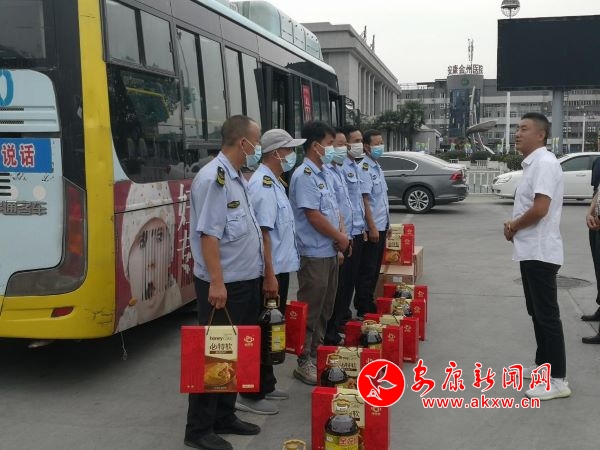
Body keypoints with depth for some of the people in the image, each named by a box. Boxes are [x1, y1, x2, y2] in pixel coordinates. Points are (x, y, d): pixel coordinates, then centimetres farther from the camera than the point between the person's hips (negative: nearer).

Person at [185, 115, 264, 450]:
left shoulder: (238, 178, 13)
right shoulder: (214, 178, -17)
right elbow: (208, 235, -23)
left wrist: (256, 275, 20)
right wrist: (216, 282, -26)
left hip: (246, 282, 10)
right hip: (224, 285, -10)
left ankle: (225, 416, 30)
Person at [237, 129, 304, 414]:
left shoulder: (274, 182, 14)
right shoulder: (263, 185, -18)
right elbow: (262, 232, -24)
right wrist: (269, 275, -26)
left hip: (280, 268, 10)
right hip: (271, 272, -10)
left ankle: (266, 385, 28)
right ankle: (251, 394, 7)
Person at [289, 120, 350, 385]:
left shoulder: (324, 174, 13)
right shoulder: (304, 176, -17)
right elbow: (314, 216, -21)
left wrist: (341, 232, 1)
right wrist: (340, 237, -10)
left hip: (329, 252, 9)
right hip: (314, 254, -9)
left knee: (325, 309, 17)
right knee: (311, 311, -1)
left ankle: (317, 352, 29)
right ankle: (305, 362, 9)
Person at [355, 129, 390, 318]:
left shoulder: (377, 167, 14)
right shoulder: (364, 169, -14)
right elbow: (365, 200, -19)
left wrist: (386, 224, 19)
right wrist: (372, 227, -20)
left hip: (381, 226, 9)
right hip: (372, 227, -9)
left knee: (375, 268, 14)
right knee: (368, 269, -2)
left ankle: (370, 303, 24)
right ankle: (363, 309, 6)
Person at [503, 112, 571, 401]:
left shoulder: (545, 163, -17)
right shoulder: (532, 163, 15)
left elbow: (540, 208, -24)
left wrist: (513, 226, -9)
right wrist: (514, 224, 4)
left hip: (540, 252, -10)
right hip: (530, 250, 10)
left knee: (547, 314, -5)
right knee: (537, 312, 17)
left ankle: (557, 379, 1)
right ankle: (542, 365, 28)